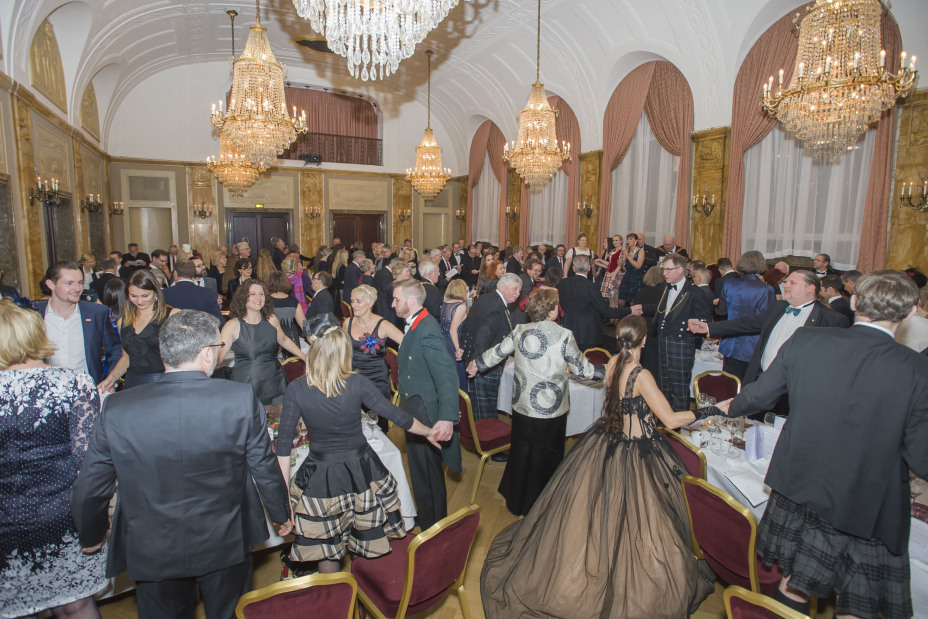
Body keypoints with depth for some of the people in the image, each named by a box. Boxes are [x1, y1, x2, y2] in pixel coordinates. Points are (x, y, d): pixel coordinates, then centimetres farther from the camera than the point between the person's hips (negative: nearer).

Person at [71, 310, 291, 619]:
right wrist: (283, 514, 7)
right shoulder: (241, 399, -22)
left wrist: (92, 536, 15)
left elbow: (90, 489, -5)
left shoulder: (117, 408, -17)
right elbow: (265, 469, -12)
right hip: (225, 546, -1)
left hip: (152, 555, 1)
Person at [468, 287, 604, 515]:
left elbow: (497, 353, 10)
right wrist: (607, 370, 9)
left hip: (522, 406, 4)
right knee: (546, 457, 14)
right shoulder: (564, 336, -16)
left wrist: (476, 363, 28)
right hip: (551, 410, -4)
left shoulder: (519, 331, -4)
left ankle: (516, 502, 39)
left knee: (521, 453, 21)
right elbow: (581, 369, -7)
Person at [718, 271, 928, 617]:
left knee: (795, 583, 24)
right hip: (869, 510, -2)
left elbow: (760, 395, 1)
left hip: (799, 489, 3)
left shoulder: (804, 342, -12)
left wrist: (731, 407, 22)